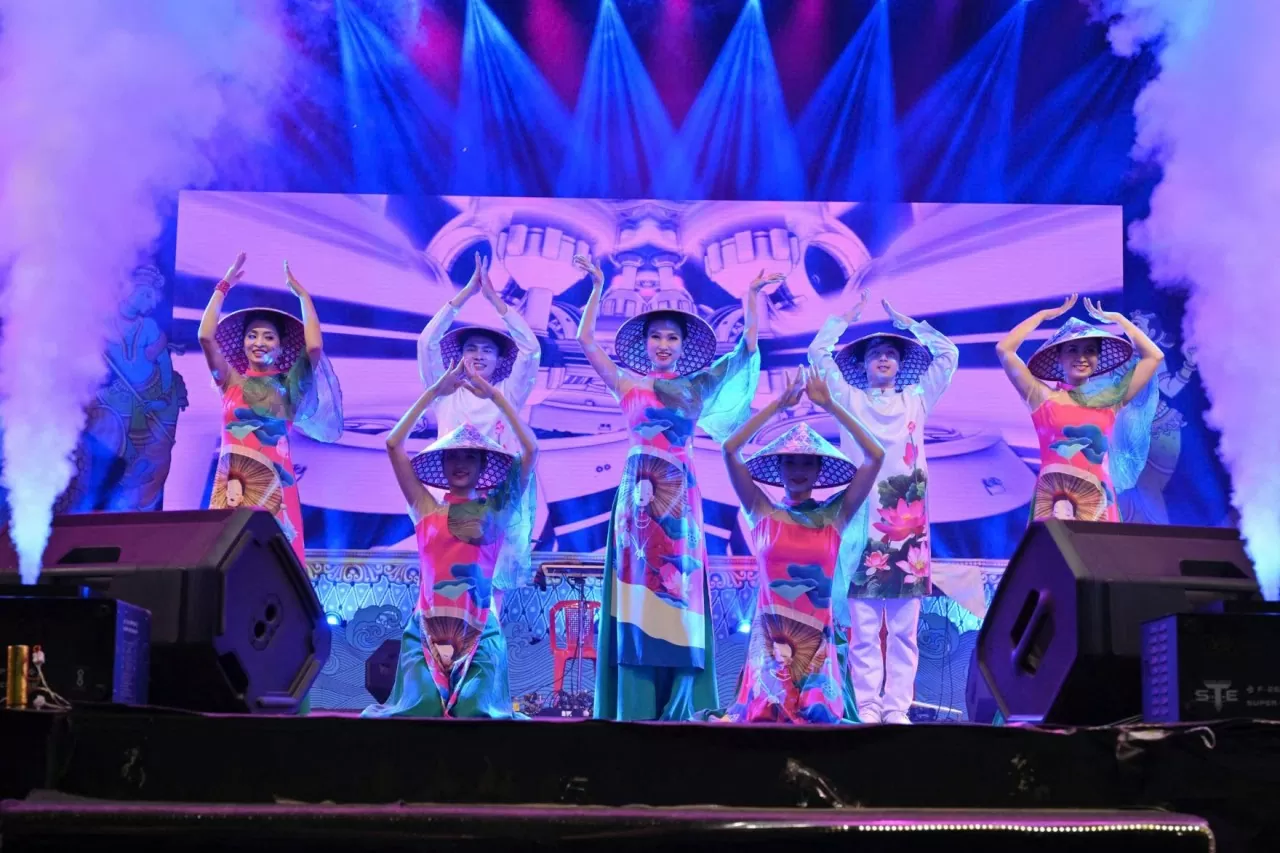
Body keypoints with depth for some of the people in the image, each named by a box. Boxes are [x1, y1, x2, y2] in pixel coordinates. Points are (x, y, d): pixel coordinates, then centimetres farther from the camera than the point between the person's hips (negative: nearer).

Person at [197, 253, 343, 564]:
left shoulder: (288, 386, 12)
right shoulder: (231, 382, 14)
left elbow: (314, 346, -3)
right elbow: (206, 336, 3)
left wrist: (302, 294, 7)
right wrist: (224, 286, 8)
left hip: (273, 482, -1)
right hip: (233, 482, 1)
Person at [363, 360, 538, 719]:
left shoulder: (496, 509, 6)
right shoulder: (427, 509, 8)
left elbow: (531, 450, -1)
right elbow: (393, 445, 2)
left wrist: (495, 395, -1)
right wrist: (434, 393, 0)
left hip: (479, 631, -1)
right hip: (426, 629, 1)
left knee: (479, 713, -13)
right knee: (417, 709, -9)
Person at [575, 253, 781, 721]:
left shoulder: (698, 385, 12)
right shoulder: (629, 383, 8)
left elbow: (748, 342, 14)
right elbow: (585, 340, 3)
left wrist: (752, 295, 12)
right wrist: (597, 288, 1)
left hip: (680, 493, 2)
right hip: (640, 491, -2)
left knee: (679, 587, -2)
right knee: (640, 586, -7)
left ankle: (678, 712, 0)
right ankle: (636, 709, -7)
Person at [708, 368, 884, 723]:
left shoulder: (834, 516, 3)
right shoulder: (763, 513, 2)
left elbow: (876, 456, -5)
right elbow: (730, 449, -7)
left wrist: (830, 405, -4)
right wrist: (779, 404, -6)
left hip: (817, 638, 1)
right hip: (771, 637, -1)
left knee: (819, 715, -5)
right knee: (766, 713, -6)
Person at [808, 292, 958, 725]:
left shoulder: (916, 400, 17)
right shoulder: (849, 400, 13)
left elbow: (948, 354, 15)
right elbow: (818, 353, 6)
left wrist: (904, 320, 20)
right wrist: (848, 316, 14)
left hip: (907, 522, 2)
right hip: (863, 522, -1)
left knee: (904, 628, 0)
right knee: (864, 628, -4)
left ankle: (897, 708, 3)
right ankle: (867, 708, -1)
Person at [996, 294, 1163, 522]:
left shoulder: (1110, 400, 12)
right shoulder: (1043, 397, 6)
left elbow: (1154, 356, 16)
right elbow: (1004, 350, 0)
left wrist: (1117, 318, 20)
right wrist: (1044, 315, 10)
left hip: (1097, 500, 2)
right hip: (1052, 498, -2)